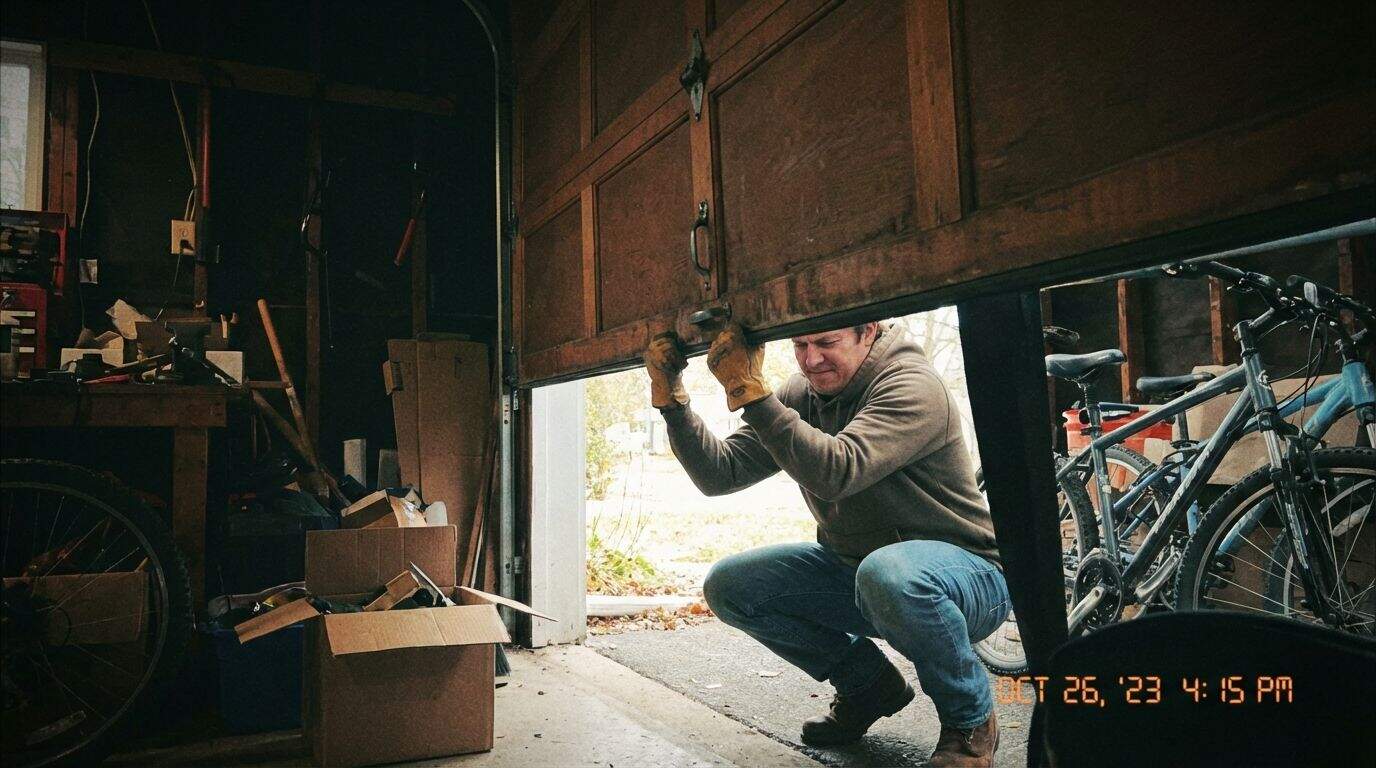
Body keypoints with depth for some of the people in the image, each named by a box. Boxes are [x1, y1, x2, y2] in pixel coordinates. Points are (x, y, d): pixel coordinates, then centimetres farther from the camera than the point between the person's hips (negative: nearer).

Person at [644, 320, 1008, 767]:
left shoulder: (911, 387, -21)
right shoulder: (803, 396, 0)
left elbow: (836, 472, -38)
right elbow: (719, 474, -6)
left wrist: (748, 391, -37)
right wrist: (672, 399, -18)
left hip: (963, 569, -6)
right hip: (853, 567, 7)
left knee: (887, 574, -40)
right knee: (728, 587, -5)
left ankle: (970, 720, -9)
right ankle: (868, 684, 12)